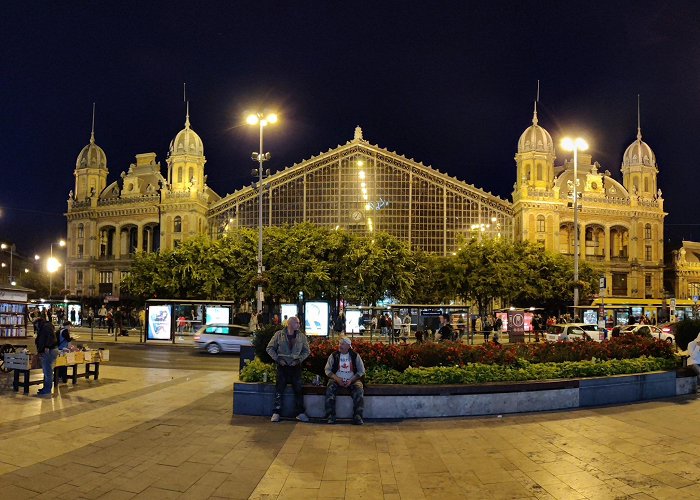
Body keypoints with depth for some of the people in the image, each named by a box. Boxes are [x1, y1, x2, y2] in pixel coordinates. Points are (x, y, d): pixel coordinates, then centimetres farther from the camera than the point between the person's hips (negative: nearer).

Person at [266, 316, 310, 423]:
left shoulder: (301, 336, 4)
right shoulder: (279, 334, -1)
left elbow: (306, 351, 10)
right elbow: (270, 348, 3)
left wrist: (299, 359, -5)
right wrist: (277, 359, -8)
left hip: (295, 365, 2)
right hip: (282, 365, -2)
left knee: (298, 389, -1)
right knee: (279, 389, -5)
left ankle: (300, 413, 7)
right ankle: (276, 413, 2)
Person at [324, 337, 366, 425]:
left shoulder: (355, 356, 2)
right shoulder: (334, 355, 3)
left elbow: (361, 371, 3)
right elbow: (327, 370, 3)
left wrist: (351, 380, -12)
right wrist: (337, 378, -13)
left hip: (352, 380, 0)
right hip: (336, 379, 1)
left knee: (359, 389, -30)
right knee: (330, 389, -30)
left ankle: (357, 416, -24)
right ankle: (330, 416, -23)